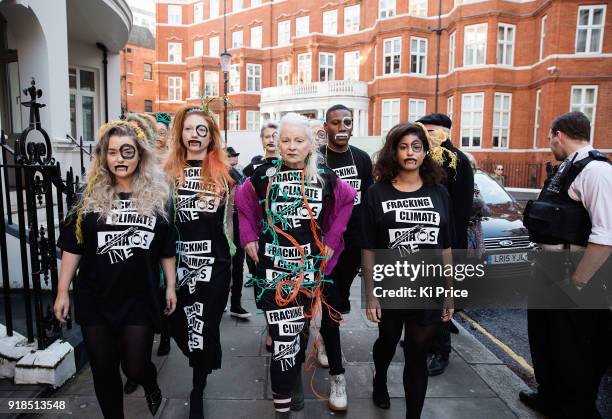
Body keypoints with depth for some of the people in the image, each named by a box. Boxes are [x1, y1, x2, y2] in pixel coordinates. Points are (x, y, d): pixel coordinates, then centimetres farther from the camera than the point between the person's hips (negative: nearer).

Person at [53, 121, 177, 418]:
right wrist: (62, 292, 1)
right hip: (95, 299, 2)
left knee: (135, 367, 1)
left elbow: (167, 249, 4)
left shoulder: (158, 196, -2)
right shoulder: (90, 198, -1)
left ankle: (151, 384, 37)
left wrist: (170, 287, 4)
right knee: (103, 369, 11)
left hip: (140, 299, -1)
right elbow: (72, 248, 3)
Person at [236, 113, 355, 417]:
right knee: (284, 336, -7)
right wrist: (249, 237, 3)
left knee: (300, 327, 16)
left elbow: (347, 201, 14)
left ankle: (294, 382, 41)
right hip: (273, 266, -2)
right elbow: (242, 202, 11)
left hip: (309, 265, 2)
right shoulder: (264, 175, -4)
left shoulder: (325, 177, -1)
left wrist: (331, 240, 8)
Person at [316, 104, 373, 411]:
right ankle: (337, 375, 9)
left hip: (354, 244, 5)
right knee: (331, 305, -2)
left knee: (341, 302, 19)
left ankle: (322, 337, 48)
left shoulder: (363, 159, 5)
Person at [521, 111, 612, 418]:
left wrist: (575, 283, -22)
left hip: (571, 271, -10)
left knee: (572, 350, 8)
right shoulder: (565, 169, 10)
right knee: (542, 336, 23)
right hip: (547, 264, 10)